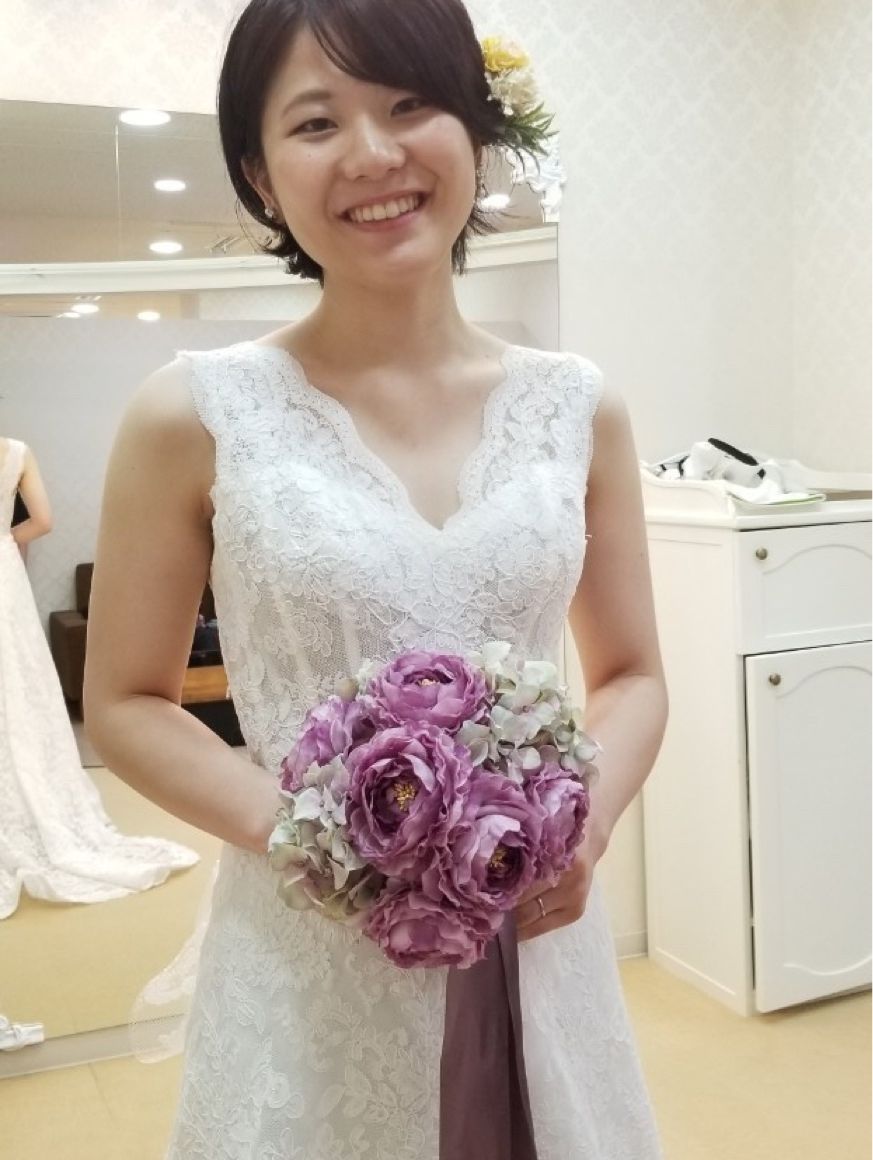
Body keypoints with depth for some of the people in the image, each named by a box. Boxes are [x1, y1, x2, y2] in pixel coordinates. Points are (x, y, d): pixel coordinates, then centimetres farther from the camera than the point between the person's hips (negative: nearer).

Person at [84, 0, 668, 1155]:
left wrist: (586, 821, -11)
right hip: (307, 957, -2)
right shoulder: (197, 413, -8)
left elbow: (632, 675, 7)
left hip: (534, 943, 3)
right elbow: (126, 703, -1)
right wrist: (290, 829, -16)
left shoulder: (578, 408, -1)